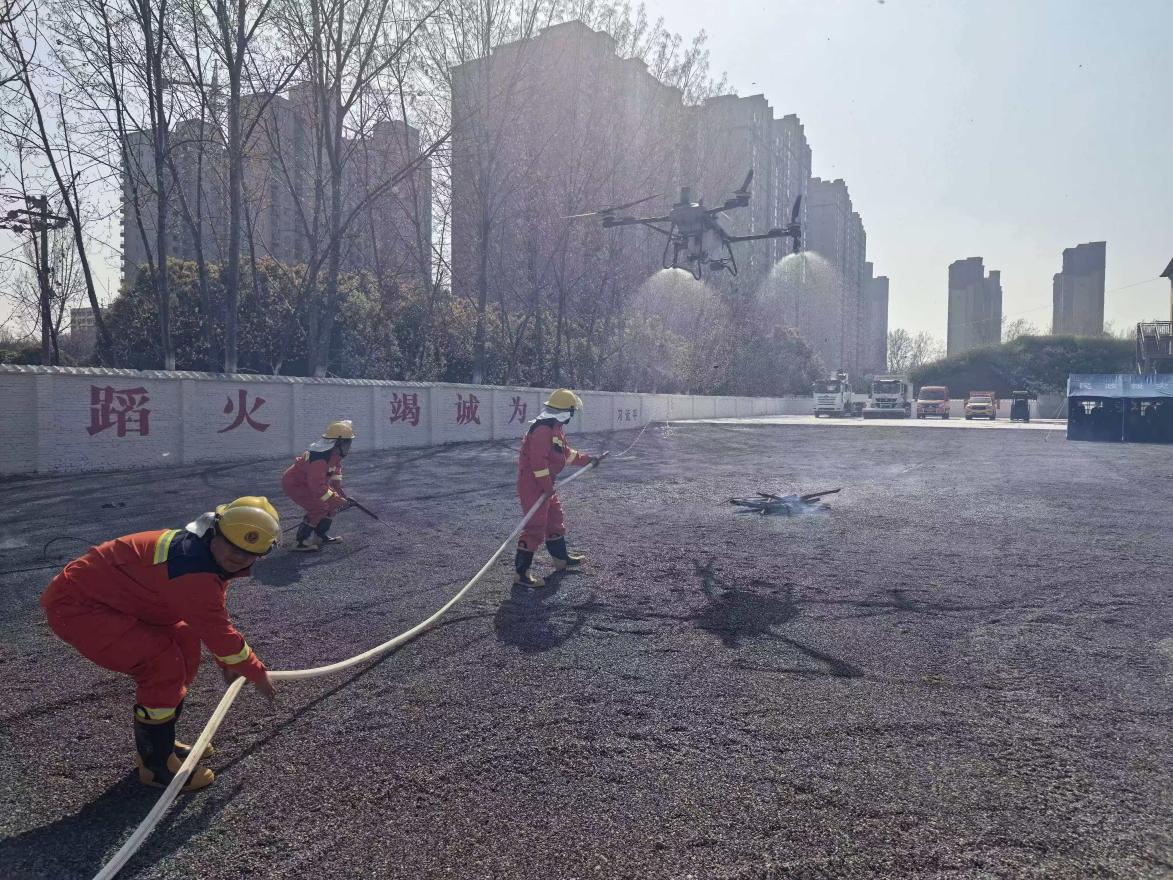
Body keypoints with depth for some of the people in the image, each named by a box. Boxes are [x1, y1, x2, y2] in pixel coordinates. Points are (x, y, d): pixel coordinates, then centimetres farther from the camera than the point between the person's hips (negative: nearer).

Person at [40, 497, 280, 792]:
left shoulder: (207, 554, 0)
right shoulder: (193, 569, -32)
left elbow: (212, 618, 17)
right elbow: (218, 631, -24)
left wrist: (226, 662, 26)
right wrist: (258, 673, -9)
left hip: (109, 595, 11)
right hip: (76, 605, -10)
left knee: (184, 642, 10)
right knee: (164, 664, -18)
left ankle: (158, 743, 24)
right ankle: (155, 764, 1)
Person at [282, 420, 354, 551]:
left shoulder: (335, 452, -7)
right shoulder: (320, 458, -36)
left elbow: (336, 467, 15)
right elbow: (317, 486, -38)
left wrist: (337, 487, 9)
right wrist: (335, 499, -31)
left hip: (309, 480, 10)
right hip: (293, 484, -10)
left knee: (333, 502, 9)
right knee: (319, 508, -20)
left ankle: (321, 535, 23)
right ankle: (301, 543, -11)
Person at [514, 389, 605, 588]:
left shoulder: (556, 428, 12)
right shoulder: (543, 429, -22)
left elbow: (567, 453, 23)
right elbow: (539, 461, -26)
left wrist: (590, 460, 23)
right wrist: (547, 487, -21)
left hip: (544, 484, 11)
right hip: (532, 484, -11)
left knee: (555, 520, 22)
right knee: (536, 527, -9)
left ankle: (561, 558, 38)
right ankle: (521, 572, -4)